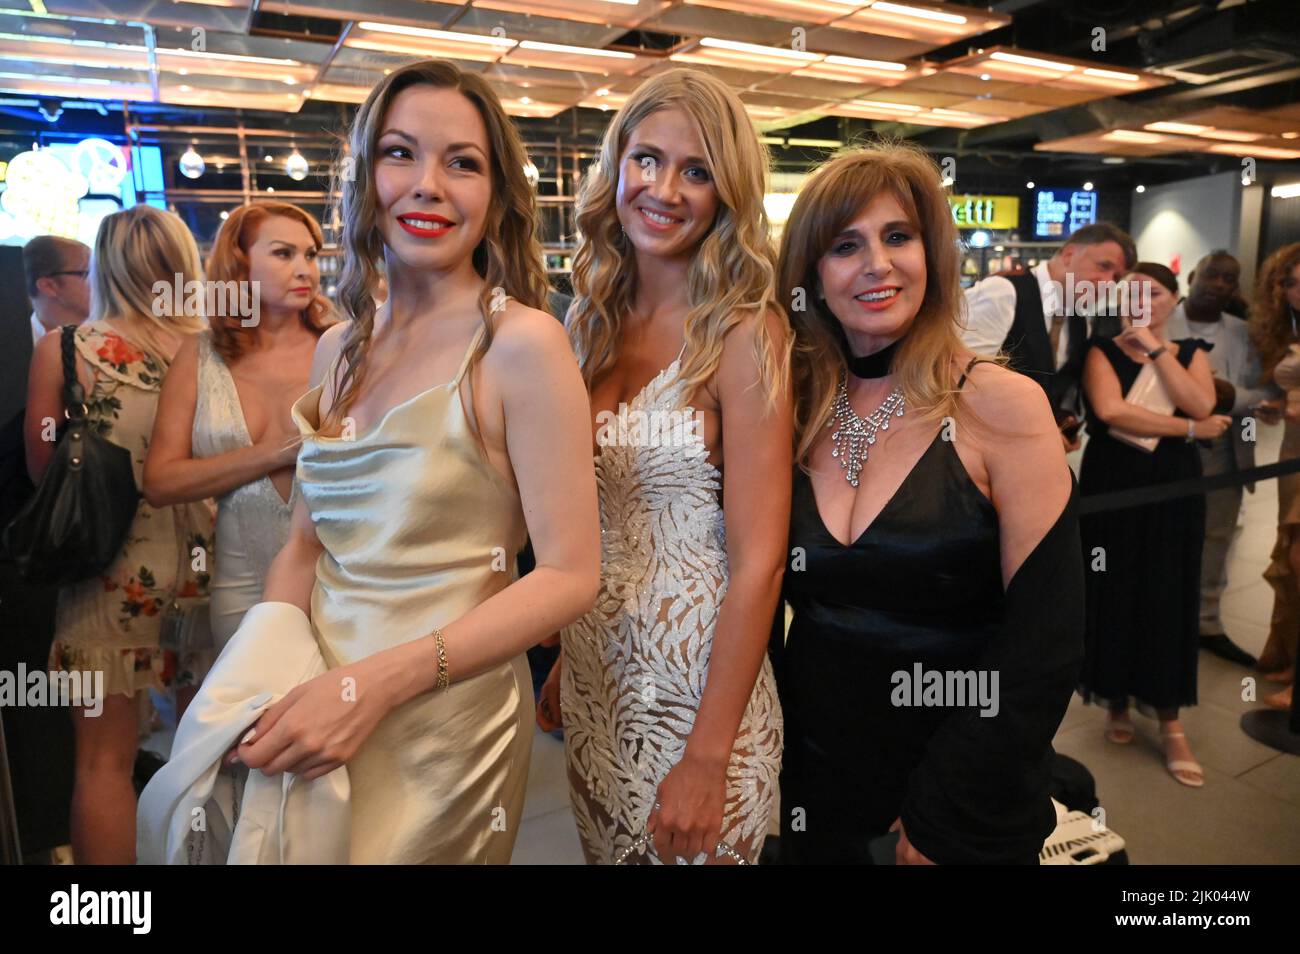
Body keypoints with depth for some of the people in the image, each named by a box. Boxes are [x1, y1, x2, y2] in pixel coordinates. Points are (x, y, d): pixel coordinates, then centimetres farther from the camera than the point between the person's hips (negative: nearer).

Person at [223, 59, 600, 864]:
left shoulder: (521, 341, -15)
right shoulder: (339, 349, 4)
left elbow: (570, 577, -18)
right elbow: (307, 546, 9)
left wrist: (375, 684, -23)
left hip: (446, 724, -5)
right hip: (318, 705, 6)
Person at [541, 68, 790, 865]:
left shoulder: (744, 333, -15)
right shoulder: (597, 323, 2)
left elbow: (758, 561, -18)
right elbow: (587, 523, 9)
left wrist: (708, 760, -18)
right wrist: (566, 658, 10)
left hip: (698, 689, -5)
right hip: (594, 680, 6)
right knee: (605, 851, 23)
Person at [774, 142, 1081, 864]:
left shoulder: (1002, 406, -14)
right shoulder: (796, 413, -3)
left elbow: (1045, 642, -15)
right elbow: (767, 597, 5)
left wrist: (942, 821, -14)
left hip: (966, 808, -3)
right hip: (813, 780, 4)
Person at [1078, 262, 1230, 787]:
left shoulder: (1192, 353, 9)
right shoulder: (1103, 350, -1)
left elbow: (1202, 404, -12)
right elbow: (1110, 411, -20)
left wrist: (1156, 347, -11)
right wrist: (1191, 429, -15)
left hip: (1174, 489, 2)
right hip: (1112, 487, -2)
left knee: (1169, 601, 4)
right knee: (1115, 597, 4)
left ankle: (1171, 725, 13)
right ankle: (1117, 704, 23)